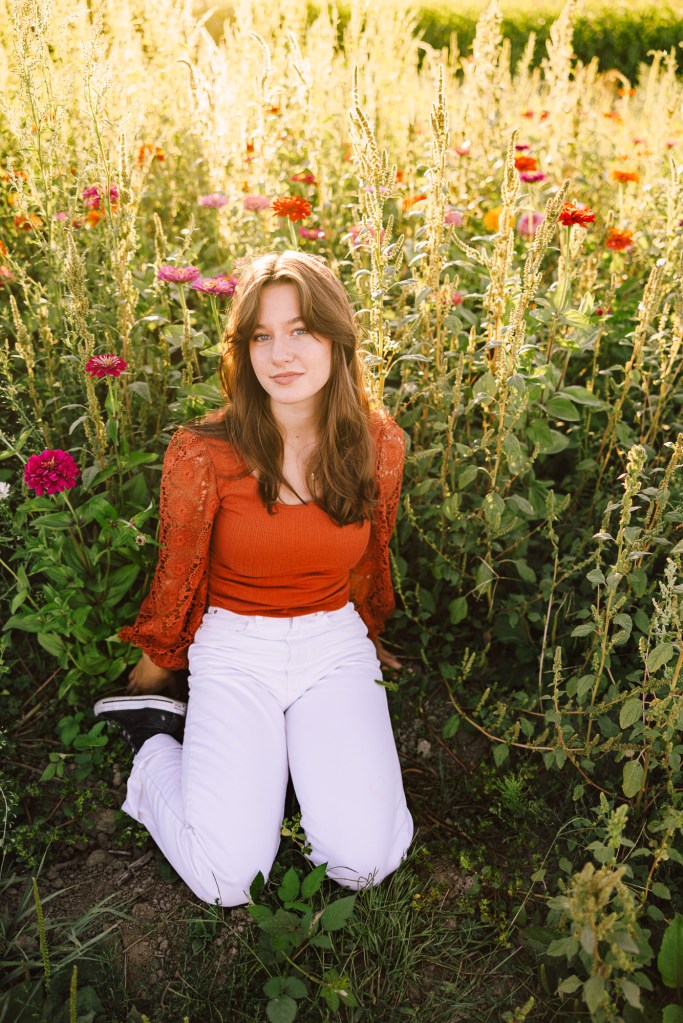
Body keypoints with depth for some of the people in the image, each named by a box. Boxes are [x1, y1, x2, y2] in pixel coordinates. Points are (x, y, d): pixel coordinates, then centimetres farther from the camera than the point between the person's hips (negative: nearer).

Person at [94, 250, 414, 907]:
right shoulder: (202, 452, -16)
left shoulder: (379, 444, -7)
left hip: (336, 643, 3)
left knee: (363, 863, -14)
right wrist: (149, 672, 14)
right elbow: (178, 575, 0)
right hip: (233, 648, -2)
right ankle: (155, 739, 12)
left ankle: (302, 748, 14)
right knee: (225, 880, -14)